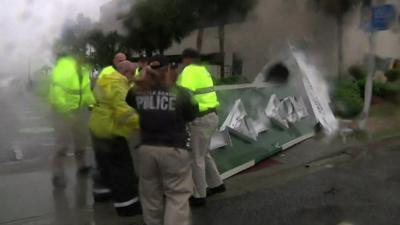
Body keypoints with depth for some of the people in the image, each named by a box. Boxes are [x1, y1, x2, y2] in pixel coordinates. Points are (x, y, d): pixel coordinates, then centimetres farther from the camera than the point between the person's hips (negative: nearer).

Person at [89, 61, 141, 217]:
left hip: (97, 127, 10)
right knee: (122, 168, -4)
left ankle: (101, 191, 38)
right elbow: (123, 110, -28)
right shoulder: (118, 84, -20)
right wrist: (141, 122, -29)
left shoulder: (106, 80, 12)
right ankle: (126, 204, 1)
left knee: (105, 163, 24)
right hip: (110, 130, -10)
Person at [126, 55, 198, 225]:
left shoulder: (138, 92, -2)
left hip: (146, 148, 4)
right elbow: (192, 115, 2)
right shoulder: (180, 93, -11)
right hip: (174, 150, -3)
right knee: (177, 195, 7)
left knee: (151, 195, 19)